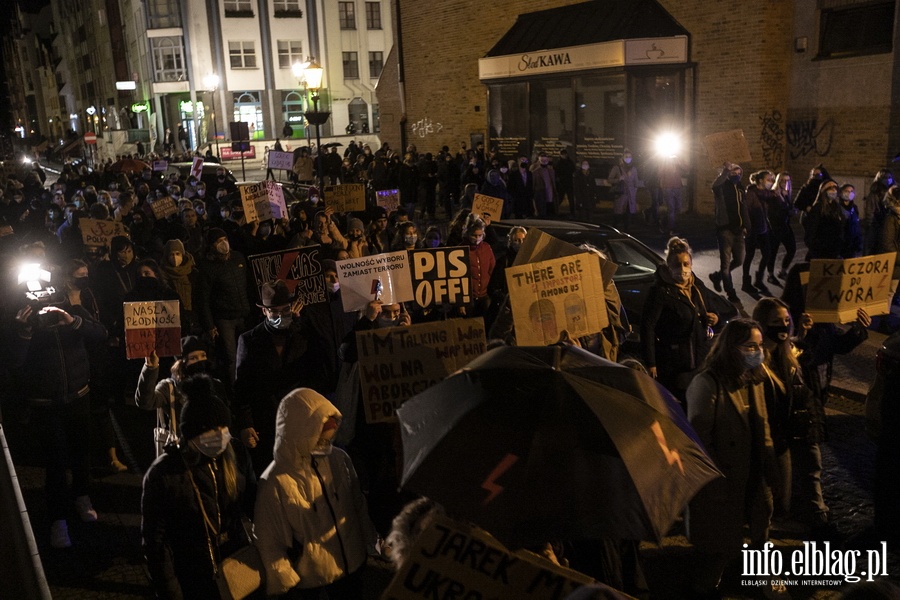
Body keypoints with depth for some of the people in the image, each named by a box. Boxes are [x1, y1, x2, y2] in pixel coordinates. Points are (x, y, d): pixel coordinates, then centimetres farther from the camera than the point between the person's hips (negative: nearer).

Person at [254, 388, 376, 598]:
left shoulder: (339, 459, -10)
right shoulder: (276, 481, -21)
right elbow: (270, 543, -12)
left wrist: (371, 546, 11)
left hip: (351, 567, 4)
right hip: (307, 581, -3)